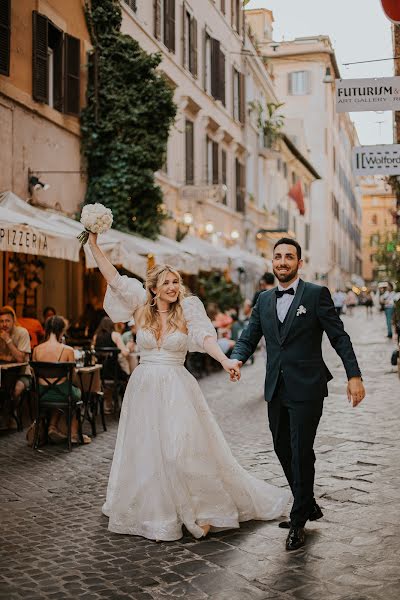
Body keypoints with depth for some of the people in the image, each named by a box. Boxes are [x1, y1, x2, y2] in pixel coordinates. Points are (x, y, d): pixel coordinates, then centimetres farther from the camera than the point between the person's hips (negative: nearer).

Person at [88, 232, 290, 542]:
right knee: (146, 453, 10)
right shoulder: (141, 308, 3)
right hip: (144, 388, 3)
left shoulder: (188, 309, -4)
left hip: (177, 389, -3)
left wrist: (225, 360, -35)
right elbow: (114, 278, 4)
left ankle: (204, 512, 5)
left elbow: (205, 337, -17)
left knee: (185, 451, -9)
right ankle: (153, 513, 25)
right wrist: (94, 246, 1)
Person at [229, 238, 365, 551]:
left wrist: (354, 375, -12)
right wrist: (237, 358, -10)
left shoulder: (317, 294, -4)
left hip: (306, 389, -6)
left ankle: (299, 521, 9)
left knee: (301, 452, -4)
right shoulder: (264, 300, 12)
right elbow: (249, 337, 11)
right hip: (276, 390, 6)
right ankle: (308, 506, 31)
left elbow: (339, 337, -5)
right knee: (283, 451, 12)